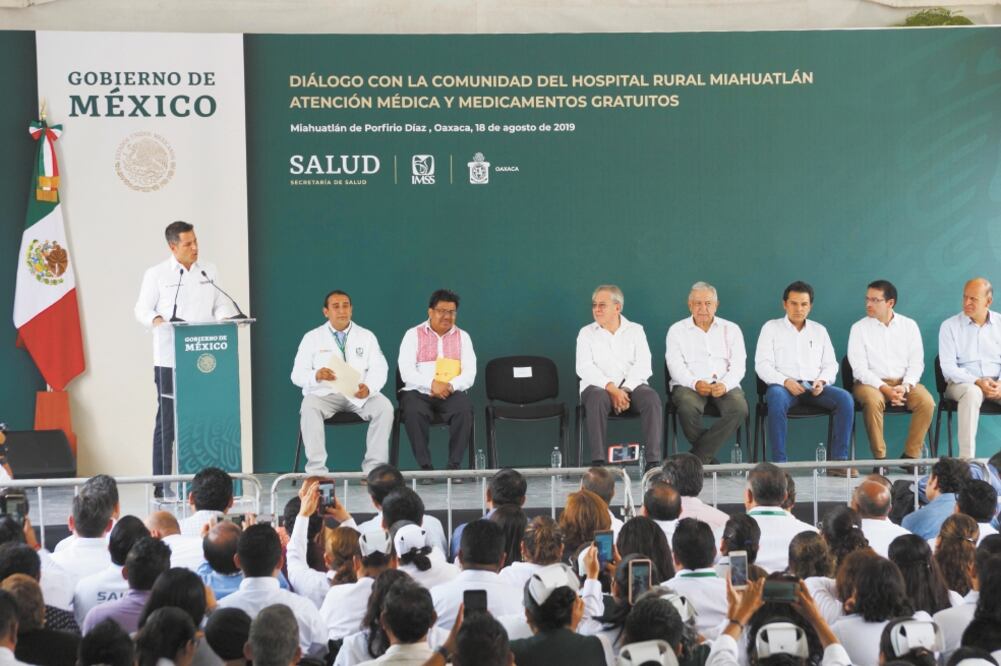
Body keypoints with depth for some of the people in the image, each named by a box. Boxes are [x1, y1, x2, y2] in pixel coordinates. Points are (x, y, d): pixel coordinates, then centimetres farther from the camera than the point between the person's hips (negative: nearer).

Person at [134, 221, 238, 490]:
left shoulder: (209, 272, 13)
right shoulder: (156, 274, 3)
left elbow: (222, 306, 15)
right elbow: (141, 310, 3)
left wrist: (226, 317, -7)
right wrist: (157, 320, -18)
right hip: (169, 359, -3)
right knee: (167, 419, -2)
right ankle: (161, 485, 3)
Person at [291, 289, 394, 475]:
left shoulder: (366, 336, 13)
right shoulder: (312, 338, 9)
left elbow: (379, 369, 4)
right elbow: (297, 374, 2)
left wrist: (368, 388, -20)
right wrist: (316, 376, -22)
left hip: (359, 395, 1)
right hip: (324, 393, -1)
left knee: (384, 407, -28)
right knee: (309, 407, -34)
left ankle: (374, 467, -23)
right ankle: (316, 470, -33)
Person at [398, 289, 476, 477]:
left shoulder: (462, 337, 14)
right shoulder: (413, 335, 7)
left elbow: (469, 374, 3)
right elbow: (406, 371, -5)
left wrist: (450, 386, -18)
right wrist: (431, 384, -21)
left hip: (451, 393, 1)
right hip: (418, 392, -1)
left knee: (465, 409, -32)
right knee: (414, 411, -35)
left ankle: (454, 466, -25)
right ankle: (425, 467, -27)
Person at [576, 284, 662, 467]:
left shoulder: (636, 330, 14)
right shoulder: (586, 333, 11)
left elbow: (643, 365, 0)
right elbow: (584, 368, -4)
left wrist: (625, 390, -17)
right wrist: (612, 389, -18)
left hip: (632, 386, 1)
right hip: (599, 386, -1)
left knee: (651, 398, -31)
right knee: (597, 399, -36)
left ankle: (654, 460, -33)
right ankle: (598, 462, -38)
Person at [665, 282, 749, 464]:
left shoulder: (731, 329, 15)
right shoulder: (677, 330, 12)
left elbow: (738, 365, 5)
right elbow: (675, 365, 0)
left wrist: (725, 385, -17)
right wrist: (695, 383, -21)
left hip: (724, 386, 2)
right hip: (689, 385, -1)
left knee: (739, 408, -31)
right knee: (688, 407, -36)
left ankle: (697, 457, -26)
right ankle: (709, 459, -17)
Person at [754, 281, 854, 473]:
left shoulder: (819, 330, 21)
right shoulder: (771, 327, 11)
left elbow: (830, 364, 16)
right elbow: (762, 365, 1)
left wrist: (822, 381, -7)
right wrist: (785, 381, -16)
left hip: (814, 387, 3)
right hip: (783, 385, -3)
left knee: (845, 399, -25)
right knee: (776, 398, -39)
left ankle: (838, 460, -25)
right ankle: (779, 462, -38)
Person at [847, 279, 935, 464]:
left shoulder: (909, 326, 6)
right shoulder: (859, 328, 0)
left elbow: (916, 362, 3)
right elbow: (859, 368, -6)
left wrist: (905, 386, -16)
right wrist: (885, 389, -19)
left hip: (904, 382, 2)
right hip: (871, 383, -2)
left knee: (926, 401, -26)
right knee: (873, 401, -35)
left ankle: (911, 455, -16)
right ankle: (879, 457, -25)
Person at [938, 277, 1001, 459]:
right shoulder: (950, 326, 0)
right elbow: (948, 367, -6)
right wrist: (977, 382, -20)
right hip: (962, 382, -2)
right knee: (972, 393, -38)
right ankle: (966, 457, -39)